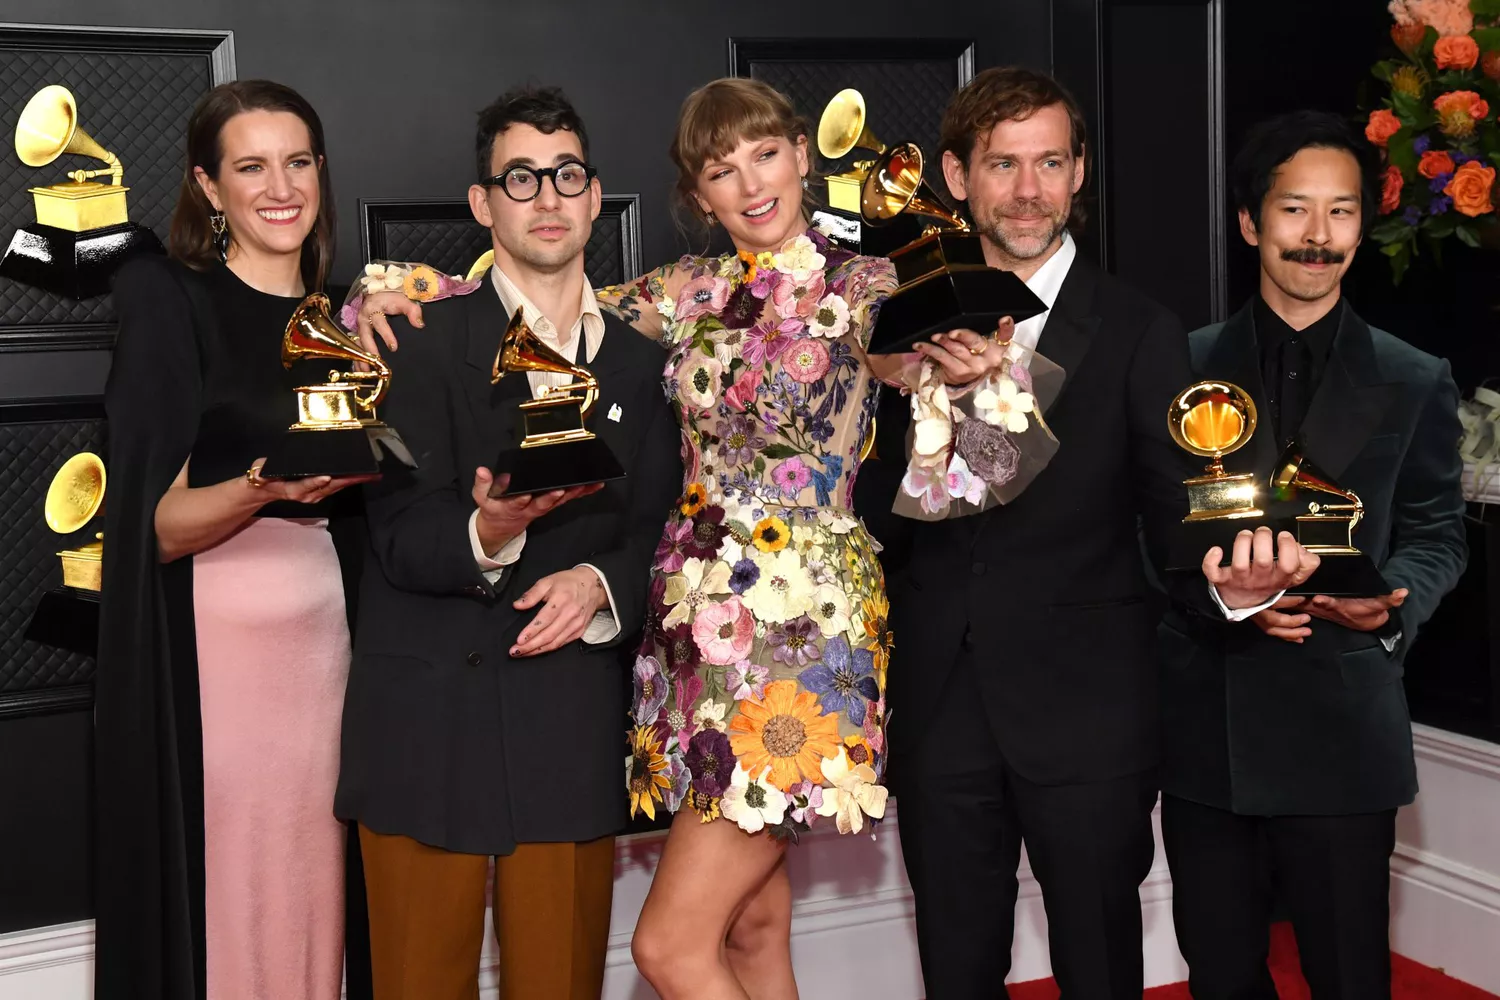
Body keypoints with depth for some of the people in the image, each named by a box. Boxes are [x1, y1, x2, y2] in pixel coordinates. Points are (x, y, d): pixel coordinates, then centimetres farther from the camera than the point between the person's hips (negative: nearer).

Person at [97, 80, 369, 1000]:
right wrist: (265, 488, -25)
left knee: (312, 903, 7)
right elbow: (158, 526, -11)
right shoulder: (168, 298, -2)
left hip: (322, 648, 5)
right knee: (214, 907, 1)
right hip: (205, 656, -4)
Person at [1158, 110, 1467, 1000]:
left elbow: (1436, 536, 7)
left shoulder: (1416, 383, 6)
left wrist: (1392, 600, -15)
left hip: (1344, 729, -1)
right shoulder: (1184, 366, 6)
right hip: (1206, 726, 1)